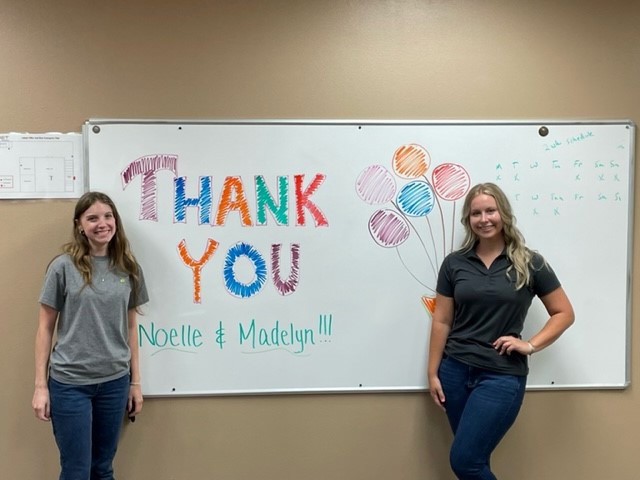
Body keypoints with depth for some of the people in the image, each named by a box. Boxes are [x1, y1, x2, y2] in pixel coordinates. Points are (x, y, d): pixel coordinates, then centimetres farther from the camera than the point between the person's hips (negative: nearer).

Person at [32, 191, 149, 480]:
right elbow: (45, 328, -2)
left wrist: (135, 382, 9)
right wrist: (40, 386, -4)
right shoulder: (63, 267, -7)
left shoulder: (128, 268, 3)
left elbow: (130, 327, 9)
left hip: (115, 382, 3)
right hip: (69, 383, -3)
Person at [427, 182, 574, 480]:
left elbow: (564, 313, 5)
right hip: (455, 371, 3)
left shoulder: (529, 263, -2)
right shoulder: (454, 263, 3)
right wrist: (432, 373, 4)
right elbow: (442, 321, 5)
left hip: (502, 376, -3)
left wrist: (530, 345, -8)